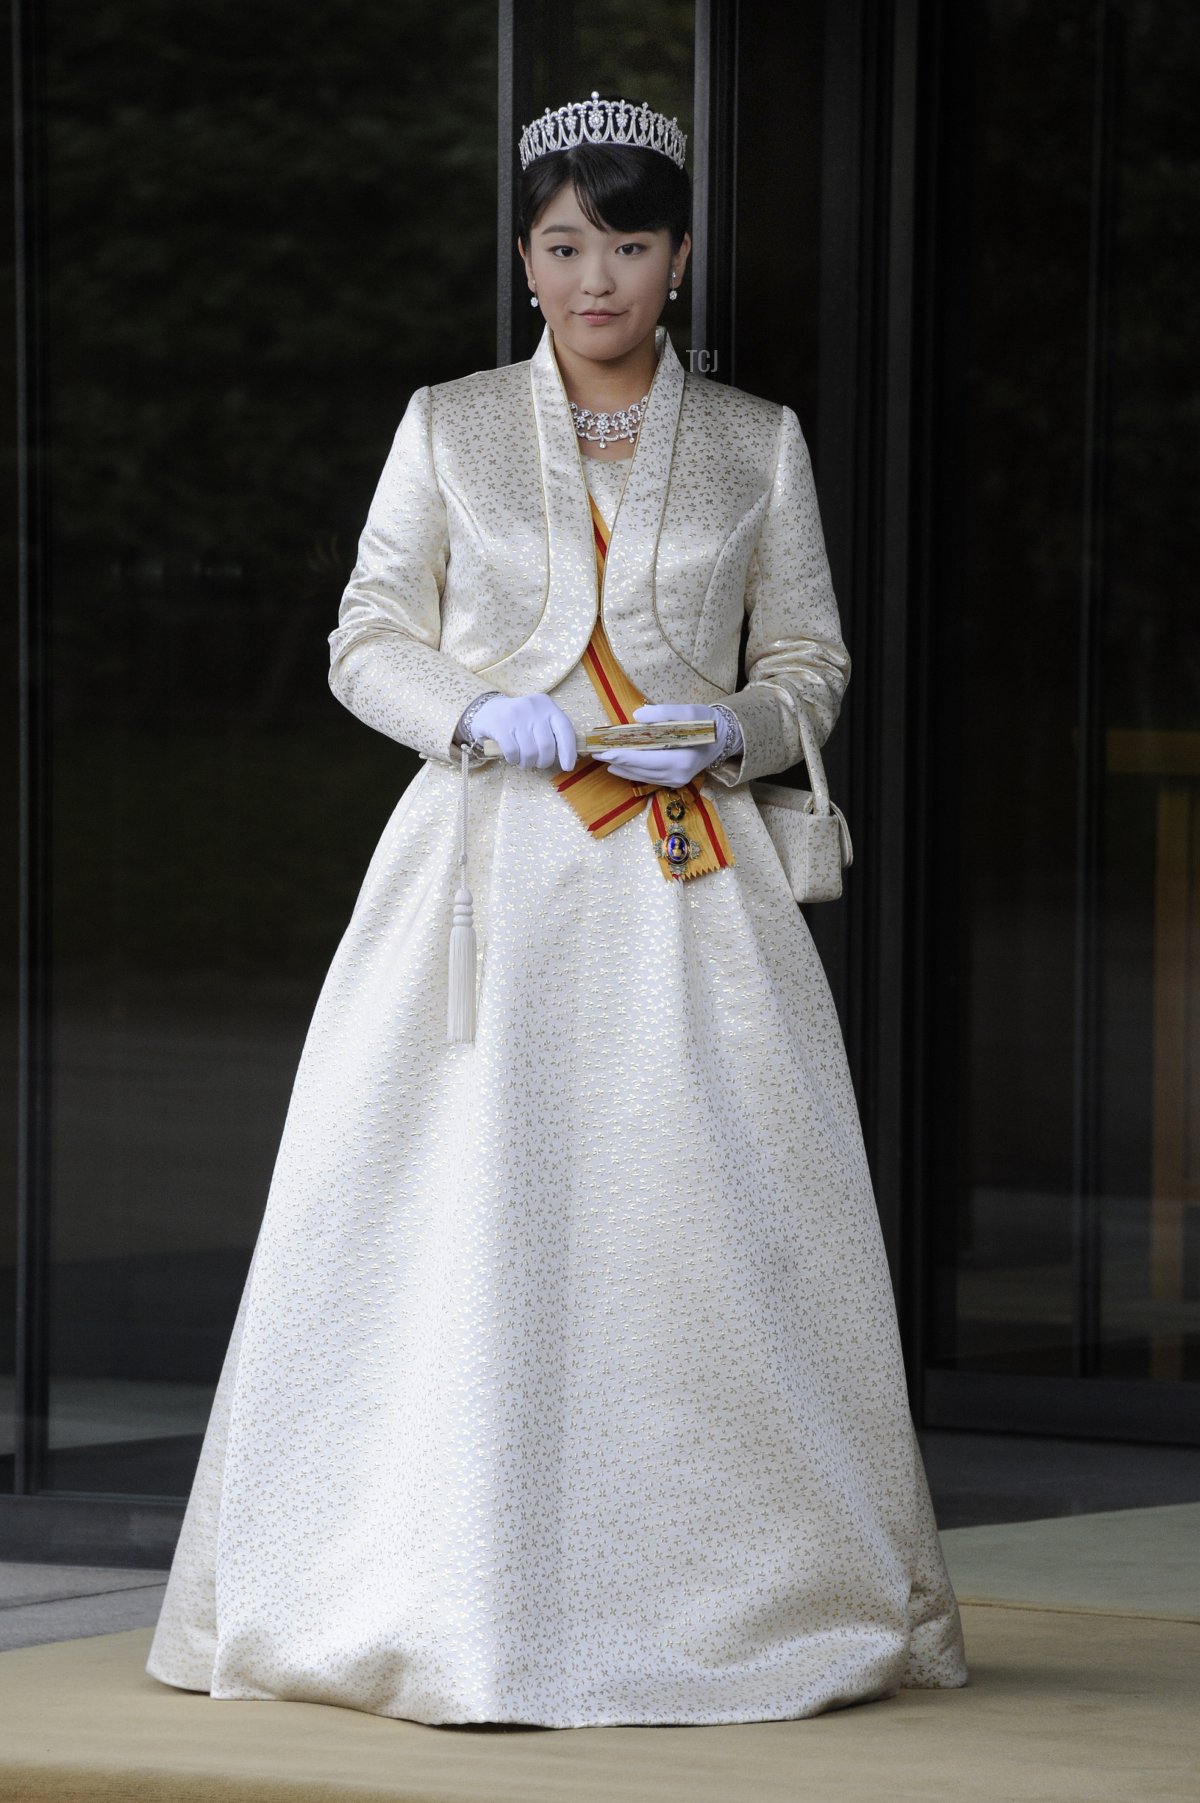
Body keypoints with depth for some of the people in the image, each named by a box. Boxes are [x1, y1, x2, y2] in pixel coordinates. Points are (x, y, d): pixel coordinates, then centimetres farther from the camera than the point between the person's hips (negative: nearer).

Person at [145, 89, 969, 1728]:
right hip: (489, 864, 0)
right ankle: (451, 1596, 0)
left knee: (705, 1214, -6)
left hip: (683, 885, 0)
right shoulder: (448, 428, 9)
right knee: (459, 1216, -7)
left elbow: (811, 667, 12)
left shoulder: (757, 444, 10)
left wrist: (731, 732, -9)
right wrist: (478, 714, -10)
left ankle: (732, 1594, 3)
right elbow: (368, 643, 9)